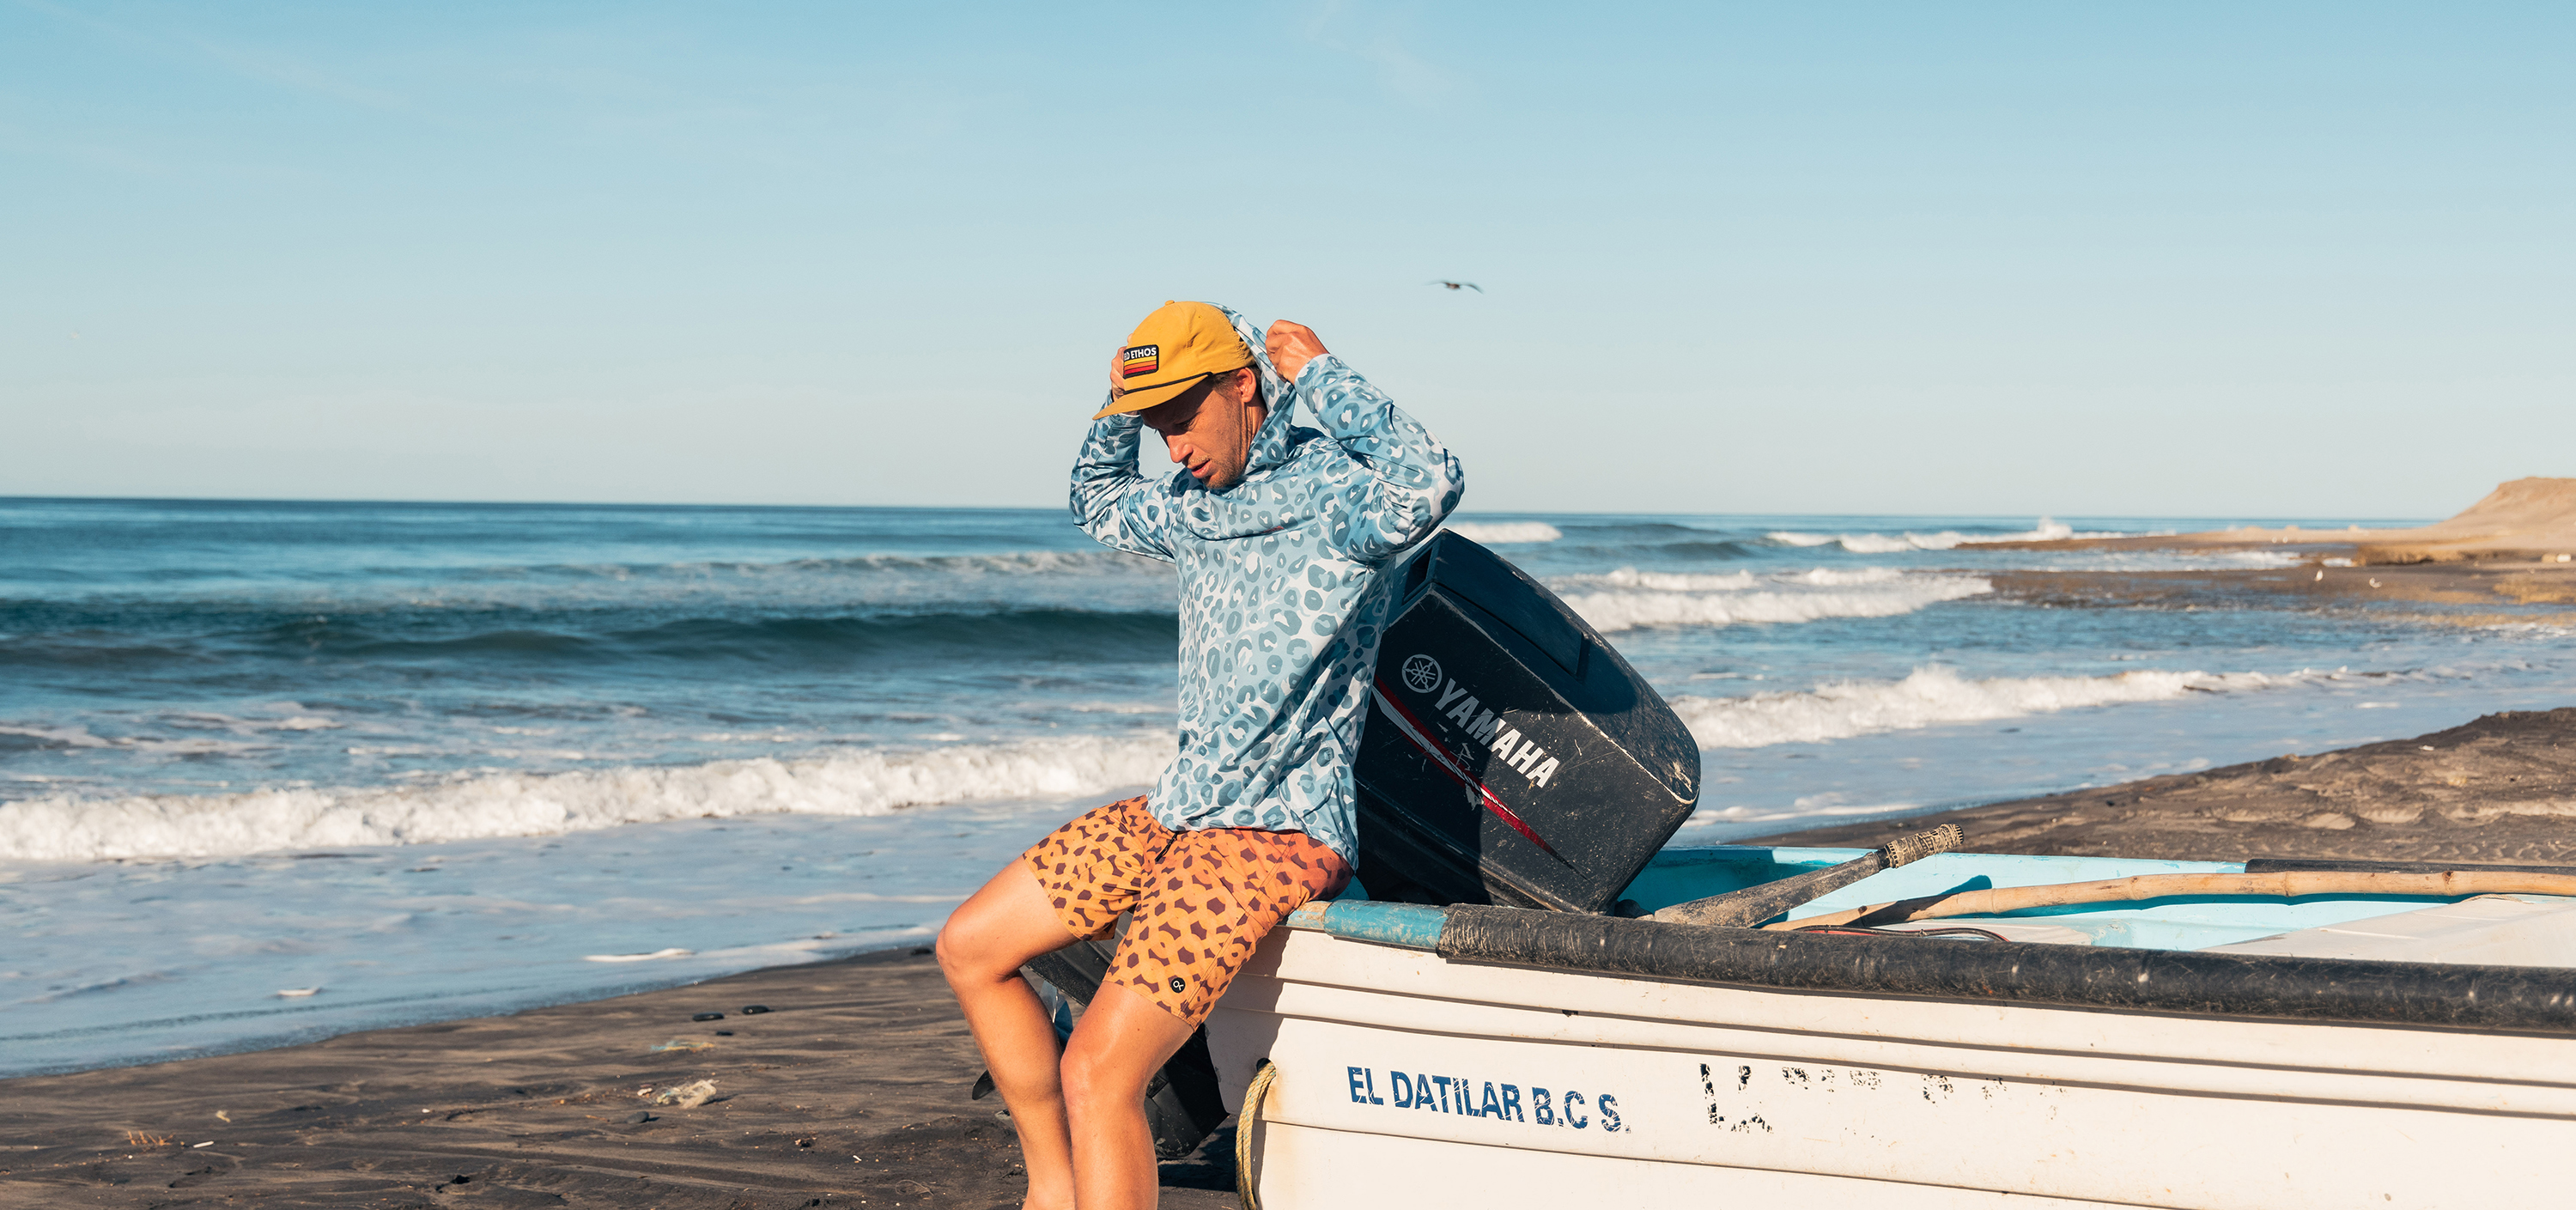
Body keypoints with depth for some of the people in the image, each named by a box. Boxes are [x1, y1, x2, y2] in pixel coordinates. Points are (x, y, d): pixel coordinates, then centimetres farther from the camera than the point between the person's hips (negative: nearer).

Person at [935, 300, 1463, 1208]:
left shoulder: (1332, 488, -13)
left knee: (1098, 1074, -19)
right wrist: (1125, 404, 16)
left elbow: (1427, 487, -36)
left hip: (1276, 836, -10)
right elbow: (1098, 503, 35)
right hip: (1177, 814, 10)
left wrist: (1319, 374, -23)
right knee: (970, 948, 15)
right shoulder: (1192, 508, 13)